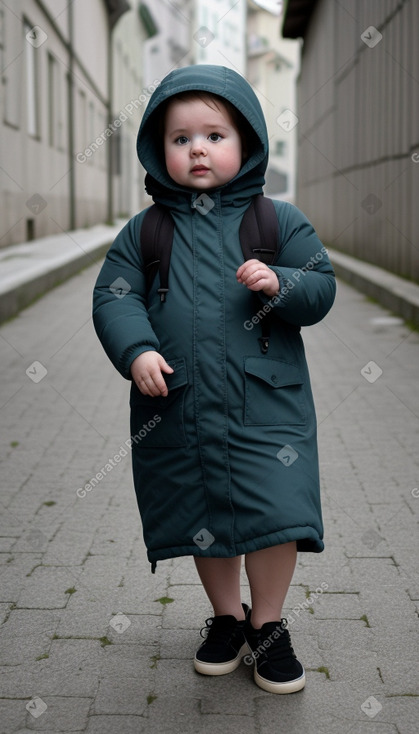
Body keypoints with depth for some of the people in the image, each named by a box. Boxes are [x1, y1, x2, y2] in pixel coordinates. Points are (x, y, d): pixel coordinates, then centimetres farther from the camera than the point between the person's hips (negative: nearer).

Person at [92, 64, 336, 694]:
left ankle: (268, 624, 22)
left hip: (266, 403, -1)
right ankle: (227, 617, 36)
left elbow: (322, 288, 2)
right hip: (177, 406, 2)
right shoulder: (144, 231, 4)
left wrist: (280, 284, -19)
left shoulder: (280, 222, 2)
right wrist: (137, 350, -16)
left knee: (275, 513, -3)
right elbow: (112, 296, 1)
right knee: (200, 516, 13)